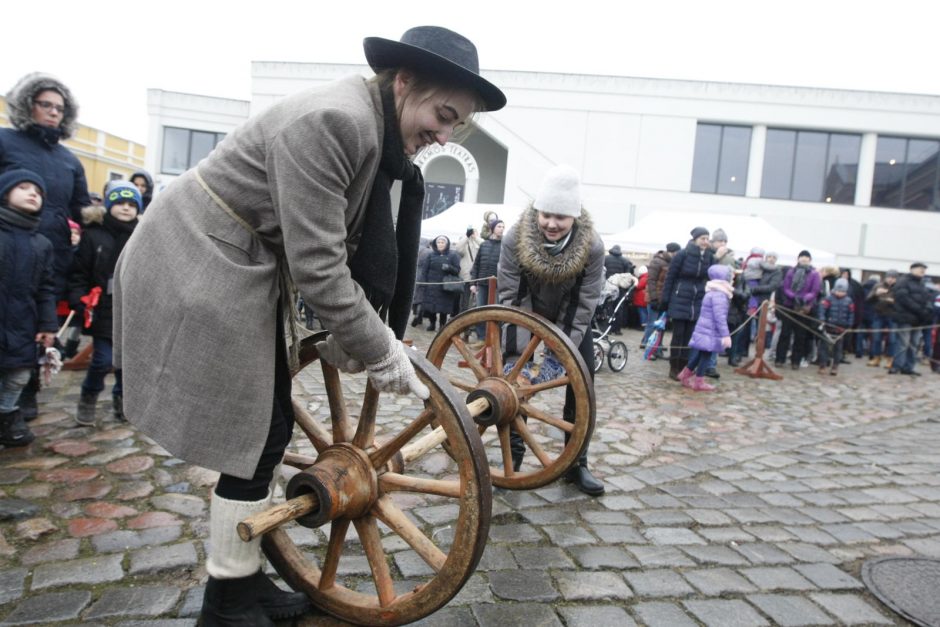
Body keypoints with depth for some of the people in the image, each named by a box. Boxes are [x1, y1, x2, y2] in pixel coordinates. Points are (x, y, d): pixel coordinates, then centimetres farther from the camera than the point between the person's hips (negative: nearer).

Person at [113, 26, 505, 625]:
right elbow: (316, 265, -28)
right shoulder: (331, 122, -26)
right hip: (199, 265, -9)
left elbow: (339, 250, 7)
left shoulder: (379, 135, 4)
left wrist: (342, 333, 3)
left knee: (269, 427, 10)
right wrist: (382, 353, -20)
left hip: (249, 267, 9)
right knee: (257, 434, -4)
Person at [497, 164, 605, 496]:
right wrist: (522, 350, -29)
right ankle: (513, 453, 11)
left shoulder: (591, 246, -28)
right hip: (527, 316, 0)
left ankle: (576, 462, 9)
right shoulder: (515, 239, -28)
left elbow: (586, 303, -24)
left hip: (569, 320, 0)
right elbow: (509, 294, -24)